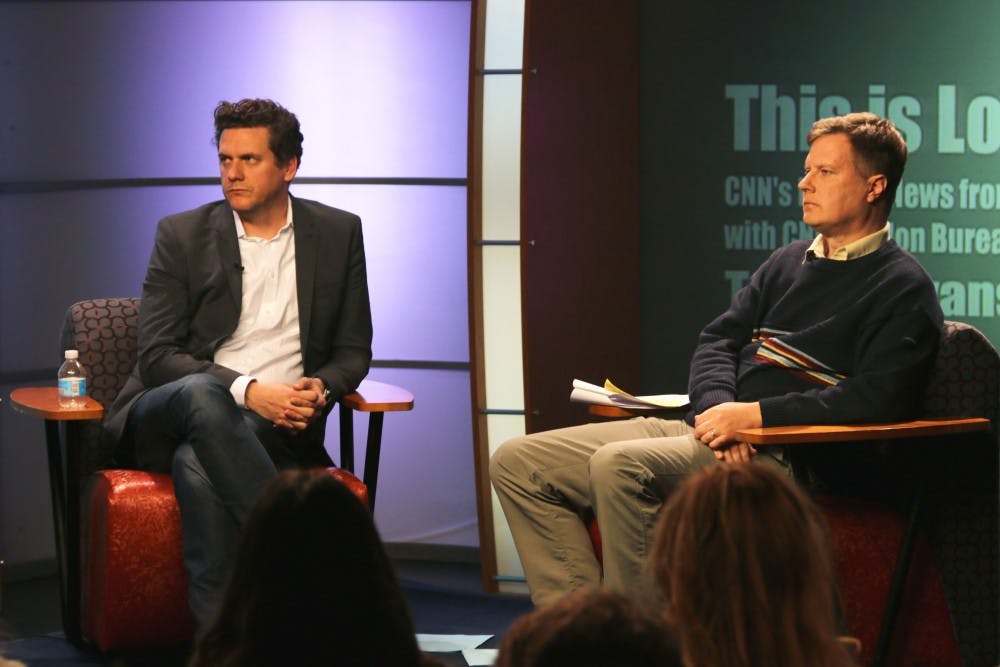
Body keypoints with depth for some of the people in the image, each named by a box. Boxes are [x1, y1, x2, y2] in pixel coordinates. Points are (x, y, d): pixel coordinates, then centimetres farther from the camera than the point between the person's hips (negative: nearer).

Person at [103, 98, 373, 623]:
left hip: (278, 425, 0)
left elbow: (353, 351, 13)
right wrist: (246, 390, -18)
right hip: (161, 421, 0)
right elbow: (156, 356, -3)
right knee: (200, 392, -38)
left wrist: (319, 390, -12)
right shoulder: (181, 235, 5)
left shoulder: (338, 233, 10)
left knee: (198, 462, -36)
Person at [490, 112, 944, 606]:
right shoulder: (789, 260, 22)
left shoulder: (904, 288, -3)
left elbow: (876, 398, -16)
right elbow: (717, 341, 18)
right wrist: (715, 406, -5)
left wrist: (756, 414, -17)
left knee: (618, 466, -34)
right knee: (517, 463, -1)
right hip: (707, 433, 9)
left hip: (784, 456, -9)